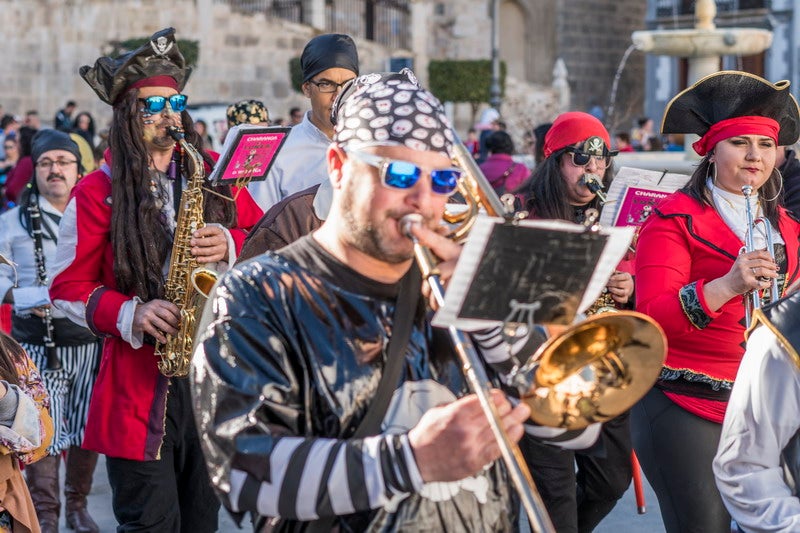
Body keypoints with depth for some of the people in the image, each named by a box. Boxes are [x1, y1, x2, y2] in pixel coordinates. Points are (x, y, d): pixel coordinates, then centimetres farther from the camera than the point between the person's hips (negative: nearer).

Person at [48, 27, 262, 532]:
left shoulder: (213, 175, 10)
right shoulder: (98, 191, 0)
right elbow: (68, 288, 0)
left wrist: (231, 245, -11)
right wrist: (128, 315, -16)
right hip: (138, 381, -3)